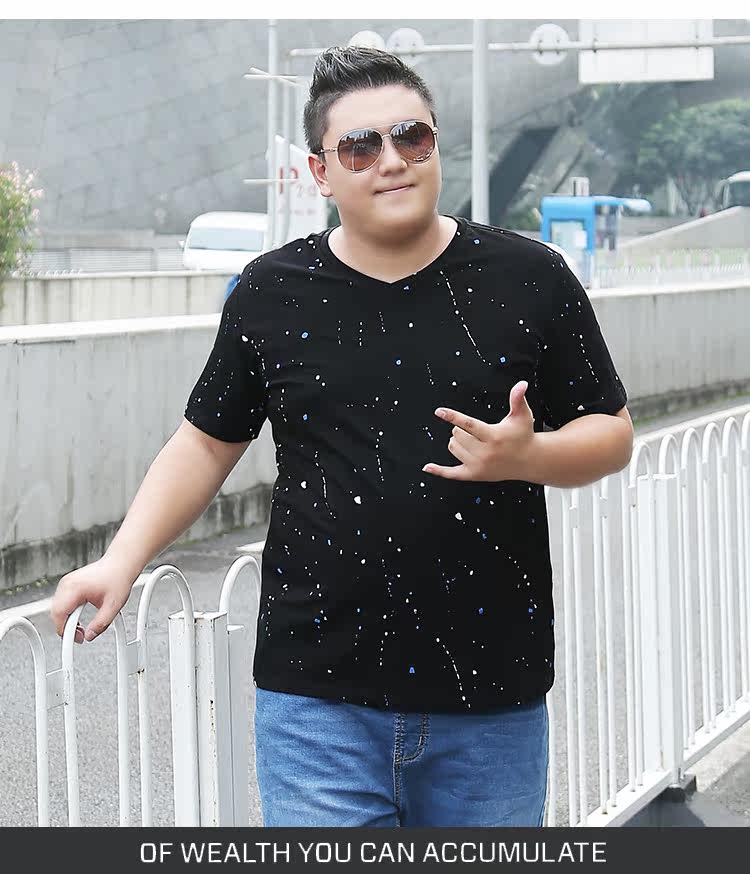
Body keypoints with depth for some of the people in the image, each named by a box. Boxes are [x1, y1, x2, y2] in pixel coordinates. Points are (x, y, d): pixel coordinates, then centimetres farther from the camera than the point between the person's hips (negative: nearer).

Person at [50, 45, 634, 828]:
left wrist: (526, 456, -15)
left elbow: (611, 434, 6)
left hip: (492, 703, 0)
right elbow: (208, 442, 12)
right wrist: (120, 561, -1)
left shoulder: (529, 280, 0)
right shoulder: (271, 293, 4)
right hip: (319, 696, 0)